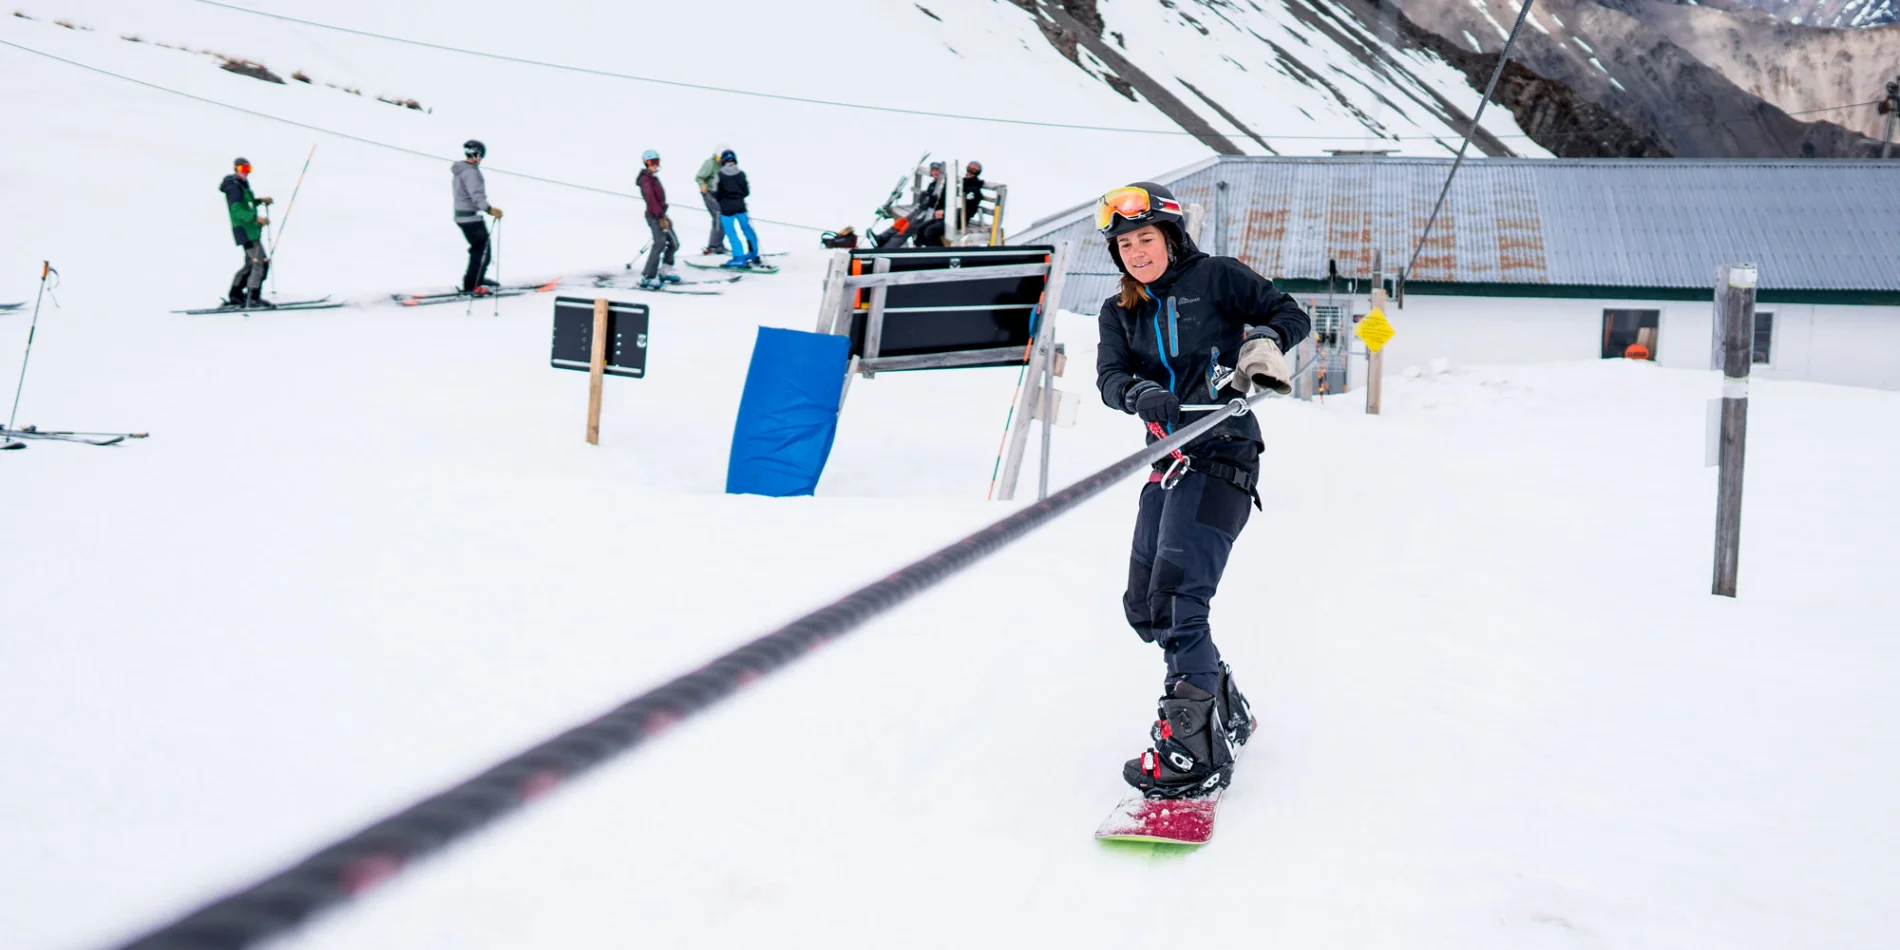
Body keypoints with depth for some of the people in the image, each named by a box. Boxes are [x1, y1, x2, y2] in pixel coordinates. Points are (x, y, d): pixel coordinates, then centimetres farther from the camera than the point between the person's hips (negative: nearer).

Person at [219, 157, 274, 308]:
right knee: (260, 262, -13)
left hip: (250, 230, 10)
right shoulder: (234, 187, -14)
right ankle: (253, 298, -10)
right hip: (245, 231, -10)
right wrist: (255, 217, -32)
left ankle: (235, 296, 23)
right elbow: (237, 210, -23)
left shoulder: (242, 185, 15)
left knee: (251, 264, 17)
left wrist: (260, 200, 15)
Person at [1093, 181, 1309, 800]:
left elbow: (1292, 316, 5)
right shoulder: (1119, 313, 15)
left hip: (1223, 453, -7)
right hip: (1169, 463, 7)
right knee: (1144, 608, 9)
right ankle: (1224, 707, 29)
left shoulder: (1216, 278, 2)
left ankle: (1195, 749, -17)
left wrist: (1262, 340, -16)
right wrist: (1141, 394, -23)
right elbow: (1110, 377, -1)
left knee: (1176, 596, -20)